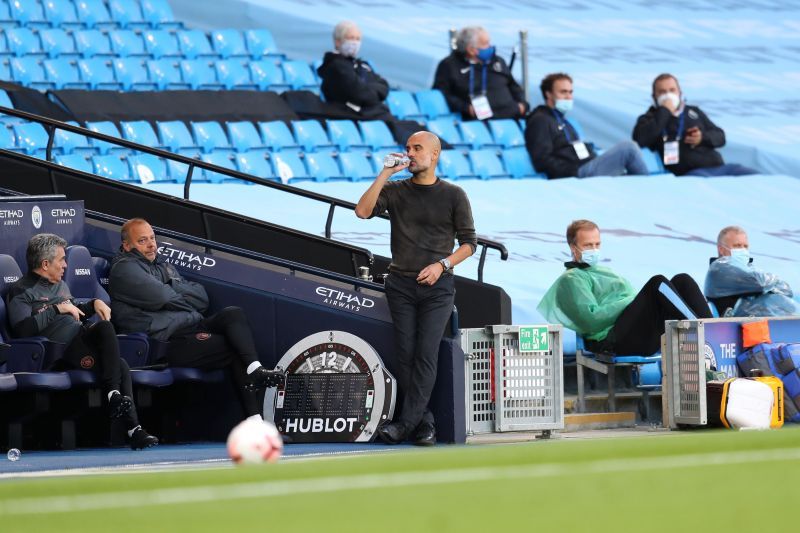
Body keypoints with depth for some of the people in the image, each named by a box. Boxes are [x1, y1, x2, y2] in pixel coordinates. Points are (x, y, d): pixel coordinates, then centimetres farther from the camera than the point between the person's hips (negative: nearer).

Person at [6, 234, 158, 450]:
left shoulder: (60, 285, 28)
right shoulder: (22, 291, 1)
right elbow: (23, 329, -16)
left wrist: (94, 303, 20)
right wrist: (57, 309, -11)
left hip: (81, 341, 8)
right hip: (59, 353, -8)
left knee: (121, 366, -21)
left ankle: (133, 428, -27)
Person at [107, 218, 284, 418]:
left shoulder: (163, 265, 28)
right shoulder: (124, 268, 2)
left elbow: (202, 297, 16)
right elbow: (161, 298, -14)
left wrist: (172, 289, 0)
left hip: (191, 328, 7)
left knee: (233, 314, -18)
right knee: (235, 349, -18)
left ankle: (254, 370, -33)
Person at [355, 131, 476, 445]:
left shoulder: (453, 195, 5)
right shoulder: (395, 191, 10)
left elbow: (469, 242, 5)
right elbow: (363, 211, -7)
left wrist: (442, 264, -10)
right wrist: (384, 174, -9)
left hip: (437, 287, -2)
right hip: (401, 284, 2)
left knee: (426, 354, -11)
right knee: (406, 355, -4)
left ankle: (406, 423, -13)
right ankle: (424, 422, 1)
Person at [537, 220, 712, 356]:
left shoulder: (604, 271, 36)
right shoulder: (571, 279, 8)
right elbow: (591, 320, -8)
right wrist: (632, 301, -8)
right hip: (614, 339, -8)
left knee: (682, 280, -11)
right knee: (658, 283, -27)